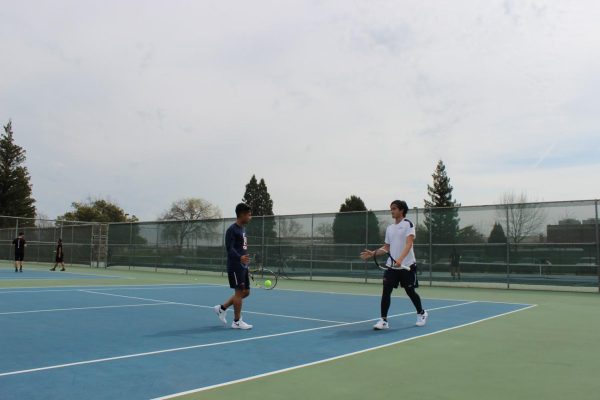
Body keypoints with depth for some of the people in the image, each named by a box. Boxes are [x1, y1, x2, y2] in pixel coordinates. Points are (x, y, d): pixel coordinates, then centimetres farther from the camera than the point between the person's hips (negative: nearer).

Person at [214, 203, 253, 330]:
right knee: (239, 291, -4)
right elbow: (230, 248, -21)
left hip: (243, 266, 9)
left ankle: (222, 308, 23)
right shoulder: (232, 229, -12)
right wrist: (240, 258, -37)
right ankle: (237, 321, 8)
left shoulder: (243, 229, 15)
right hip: (235, 266, -9)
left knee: (246, 292, 11)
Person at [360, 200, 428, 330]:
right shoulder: (389, 228, 12)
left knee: (410, 291, 8)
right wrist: (373, 253, 4)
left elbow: (409, 244, -20)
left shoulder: (408, 224, -8)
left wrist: (400, 259, -34)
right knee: (386, 291, -7)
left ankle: (421, 313, 33)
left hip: (407, 265, -5)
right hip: (392, 265, 5)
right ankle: (383, 320, -2)